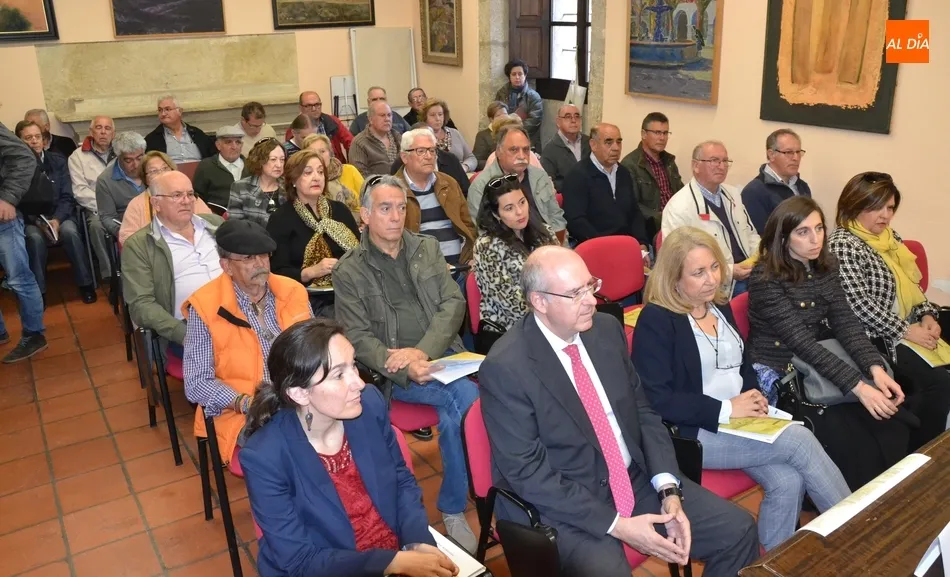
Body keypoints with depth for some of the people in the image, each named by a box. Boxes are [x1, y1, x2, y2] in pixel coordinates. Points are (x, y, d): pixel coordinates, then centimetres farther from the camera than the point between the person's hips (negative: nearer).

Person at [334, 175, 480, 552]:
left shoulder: (427, 248, 11)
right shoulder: (348, 271, 1)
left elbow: (453, 303, 3)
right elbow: (358, 337, -5)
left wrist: (422, 351, -14)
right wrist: (406, 367, -21)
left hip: (443, 356, 3)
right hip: (394, 372, -3)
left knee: (452, 412, -28)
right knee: (464, 396, -27)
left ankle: (452, 508, -7)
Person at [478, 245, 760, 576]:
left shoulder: (606, 329, -1)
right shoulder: (505, 367, -19)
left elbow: (643, 412, 6)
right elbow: (527, 472, -18)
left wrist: (668, 491, -7)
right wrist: (616, 524, -20)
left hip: (636, 480, 6)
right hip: (563, 507, -5)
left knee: (738, 531, -1)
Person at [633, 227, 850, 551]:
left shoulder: (720, 307, 13)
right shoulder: (656, 320, -12)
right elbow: (658, 400, -18)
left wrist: (754, 396, -1)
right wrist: (726, 409, -18)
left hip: (741, 423, 7)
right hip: (693, 433, -7)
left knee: (788, 481, -20)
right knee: (799, 440, -21)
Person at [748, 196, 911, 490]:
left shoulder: (825, 265, 4)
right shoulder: (765, 279, -19)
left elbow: (845, 322, -4)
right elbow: (802, 342, -24)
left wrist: (876, 369, -21)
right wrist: (858, 386, -30)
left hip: (818, 367, 7)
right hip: (779, 377, -6)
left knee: (892, 428, -12)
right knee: (856, 445, -20)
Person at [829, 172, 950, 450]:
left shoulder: (890, 237, 12)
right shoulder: (843, 245, -15)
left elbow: (911, 284, 19)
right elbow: (860, 305, -22)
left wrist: (927, 315, 1)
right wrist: (905, 331, -18)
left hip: (910, 328, 9)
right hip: (875, 339, -9)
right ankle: (918, 453, -4)